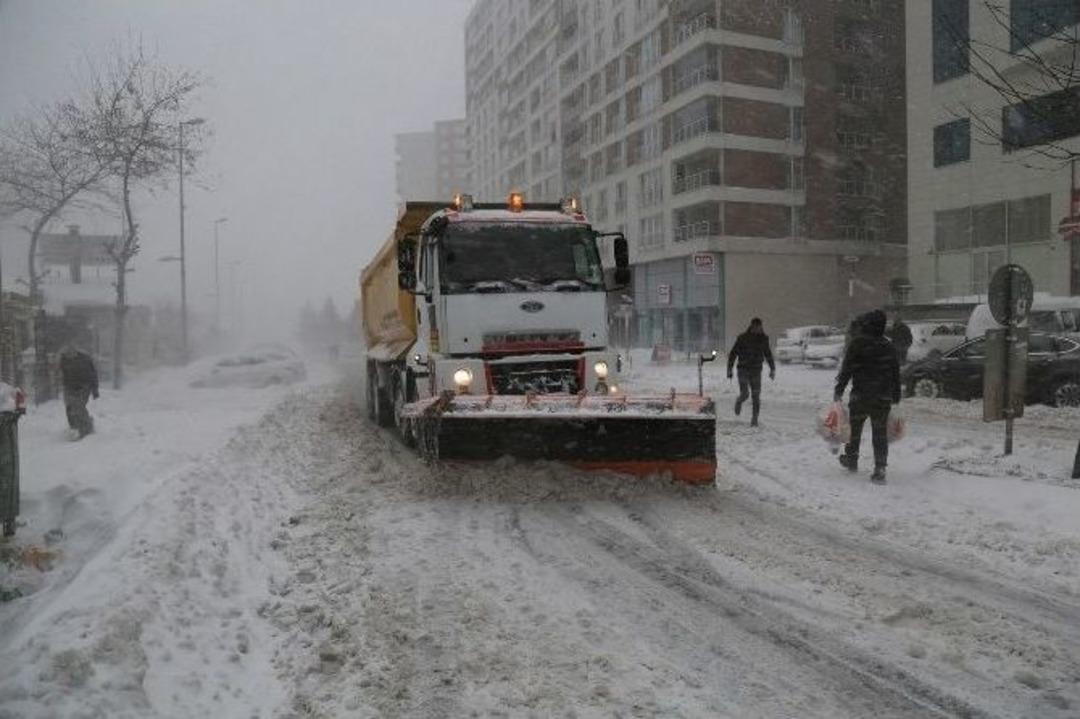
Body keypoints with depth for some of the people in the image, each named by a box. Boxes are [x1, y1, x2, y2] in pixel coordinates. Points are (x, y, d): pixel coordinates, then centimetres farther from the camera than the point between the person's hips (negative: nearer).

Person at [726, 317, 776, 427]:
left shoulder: (763, 338, 2)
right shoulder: (742, 338, -7)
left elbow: (768, 354, 15)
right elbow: (733, 353, -4)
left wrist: (772, 369, 14)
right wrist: (729, 370, -9)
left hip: (756, 371, 2)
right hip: (743, 370, -2)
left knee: (756, 396, -3)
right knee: (745, 394, -13)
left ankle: (754, 419, 7)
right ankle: (739, 402, 23)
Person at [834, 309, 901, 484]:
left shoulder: (857, 343, -7)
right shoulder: (888, 346, 9)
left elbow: (847, 368, -10)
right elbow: (896, 374, 13)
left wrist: (839, 390, -6)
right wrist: (896, 397, 21)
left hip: (860, 395, -3)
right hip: (883, 398, 3)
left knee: (854, 428, 17)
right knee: (880, 433, 4)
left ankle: (851, 460, 32)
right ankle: (879, 470, -2)